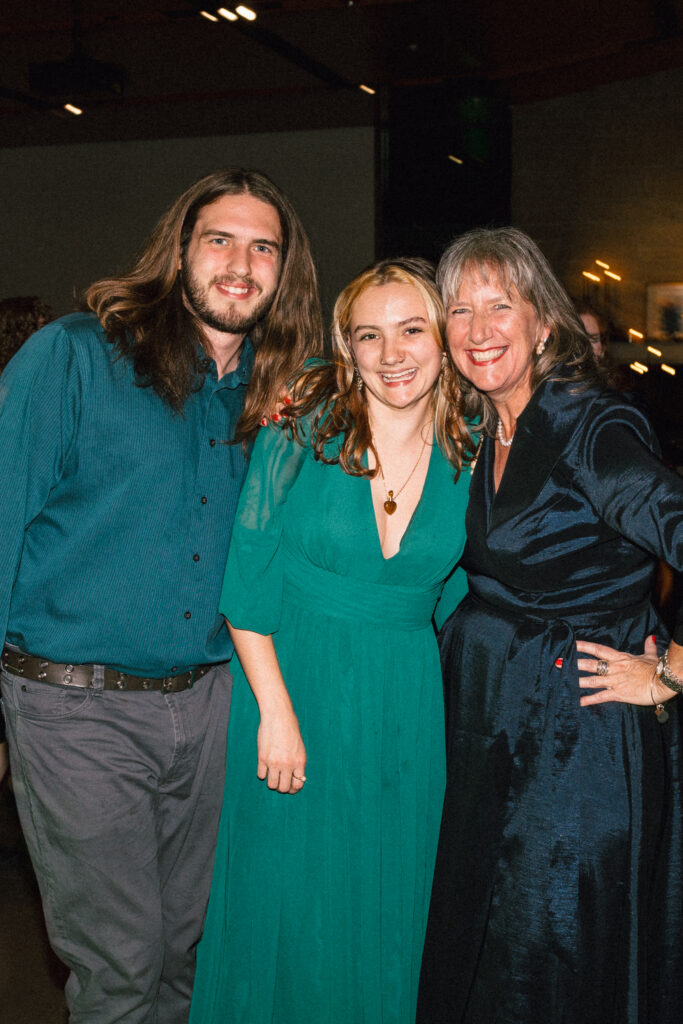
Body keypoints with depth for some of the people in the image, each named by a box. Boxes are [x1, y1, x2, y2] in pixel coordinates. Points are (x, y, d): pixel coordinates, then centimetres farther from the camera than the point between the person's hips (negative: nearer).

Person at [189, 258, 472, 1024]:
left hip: (405, 703, 2)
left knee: (386, 910, 15)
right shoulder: (300, 432, -11)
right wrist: (276, 710, -13)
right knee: (285, 903, 10)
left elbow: (457, 597, 7)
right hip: (289, 685, -2)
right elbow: (247, 585, -9)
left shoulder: (469, 458, -3)